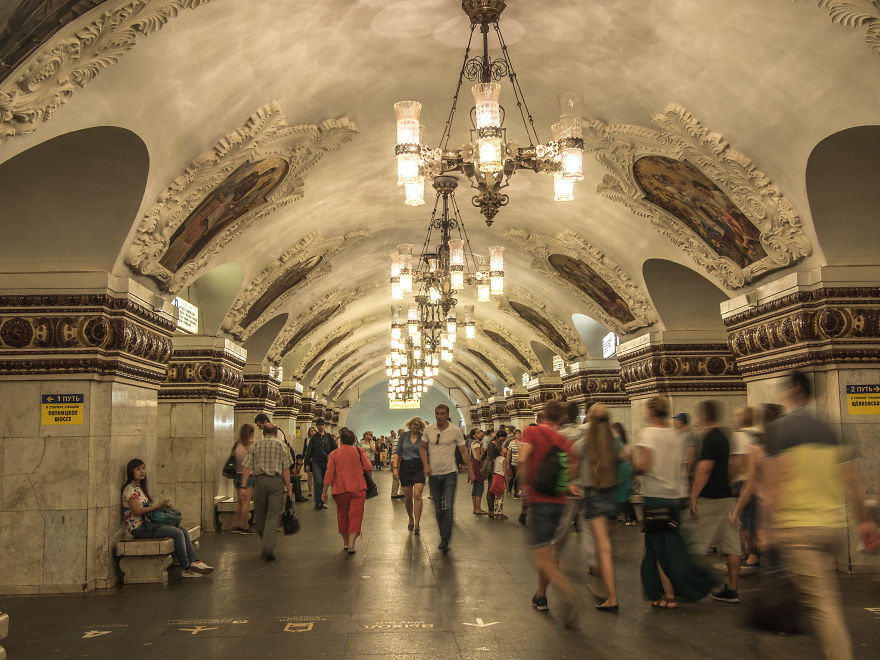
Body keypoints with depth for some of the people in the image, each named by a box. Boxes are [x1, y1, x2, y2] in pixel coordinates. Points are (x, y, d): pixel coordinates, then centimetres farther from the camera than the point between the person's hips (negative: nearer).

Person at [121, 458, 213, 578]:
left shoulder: (140, 488, 18)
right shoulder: (130, 489, -12)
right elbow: (137, 511, -22)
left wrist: (162, 506, 4)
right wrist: (157, 506, -17)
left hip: (147, 523, 10)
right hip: (139, 527, -10)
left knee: (183, 530, -3)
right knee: (177, 533, -20)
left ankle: (195, 562, -11)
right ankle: (187, 569, -11)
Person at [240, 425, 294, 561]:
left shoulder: (254, 446, 10)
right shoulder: (281, 446, 5)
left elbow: (246, 468, 2)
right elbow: (286, 469, -1)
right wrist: (289, 488, 3)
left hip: (259, 480, 2)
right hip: (276, 481, -2)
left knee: (260, 514, 15)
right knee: (273, 515, -1)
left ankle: (266, 545, 27)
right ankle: (268, 548, -11)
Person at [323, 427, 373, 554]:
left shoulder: (334, 454, -1)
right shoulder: (359, 451, -2)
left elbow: (329, 474, -3)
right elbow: (368, 467, -3)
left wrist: (324, 491, 2)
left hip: (340, 489, 1)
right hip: (358, 488, -1)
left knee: (342, 515, 17)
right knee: (355, 515, -2)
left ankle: (345, 542, 27)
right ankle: (351, 543, -14)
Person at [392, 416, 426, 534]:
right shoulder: (403, 436, 4)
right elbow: (397, 452, 3)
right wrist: (395, 468, -5)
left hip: (419, 468, -2)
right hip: (405, 467, 2)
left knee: (417, 495, -15)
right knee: (408, 497, 8)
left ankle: (416, 525, -13)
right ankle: (411, 520, 31)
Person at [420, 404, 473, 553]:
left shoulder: (455, 431, -5)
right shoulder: (429, 429, 1)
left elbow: (463, 451, 2)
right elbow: (422, 447, 11)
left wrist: (470, 470, 2)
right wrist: (426, 465, -2)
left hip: (450, 474, -3)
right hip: (434, 474, 3)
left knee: (448, 508, -12)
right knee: (438, 509, 11)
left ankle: (445, 541, -9)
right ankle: (443, 537, 26)